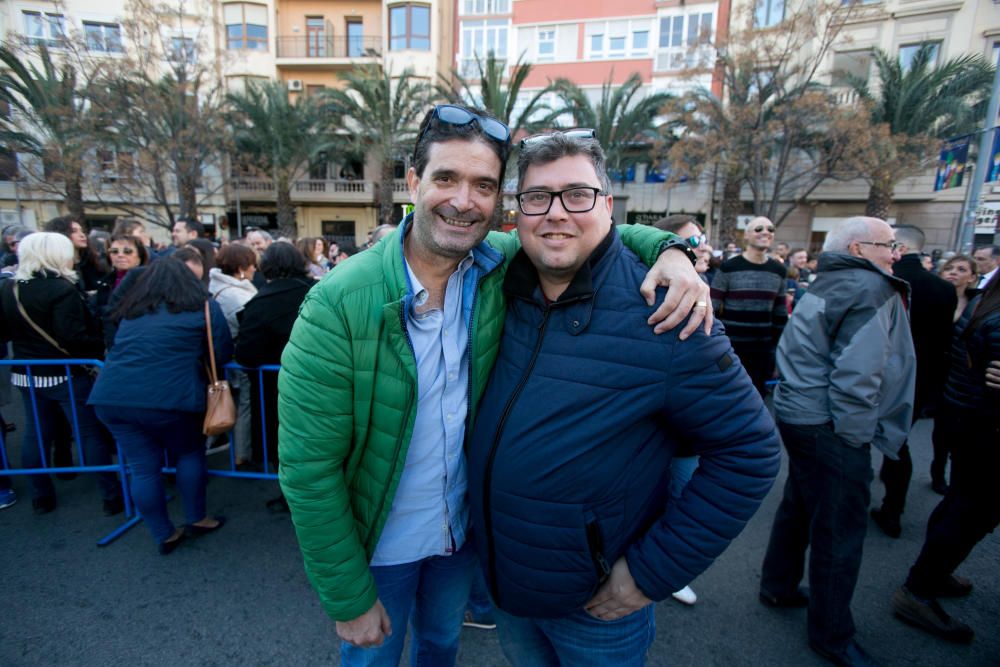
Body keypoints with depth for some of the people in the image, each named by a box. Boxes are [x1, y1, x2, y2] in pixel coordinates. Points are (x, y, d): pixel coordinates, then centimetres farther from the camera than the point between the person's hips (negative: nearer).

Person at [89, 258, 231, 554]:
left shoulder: (131, 310, 19)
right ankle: (196, 519, 29)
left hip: (113, 397, 5)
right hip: (169, 398, -4)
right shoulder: (204, 307, 6)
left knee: (143, 468, 12)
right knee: (189, 454, 17)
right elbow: (223, 354, 4)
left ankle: (164, 536, 26)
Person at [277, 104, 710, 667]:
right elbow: (308, 468, -22)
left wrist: (668, 250, -21)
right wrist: (350, 600, -14)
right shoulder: (339, 304, -27)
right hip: (379, 543, -3)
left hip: (465, 528, 4)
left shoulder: (503, 265, -16)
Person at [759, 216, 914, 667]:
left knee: (799, 505, 22)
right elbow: (857, 374, -21)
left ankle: (779, 586, 39)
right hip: (829, 428, -10)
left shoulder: (829, 283, 14)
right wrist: (855, 435, -11)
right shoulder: (869, 289, -13)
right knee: (841, 530, 3)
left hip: (800, 414, 10)